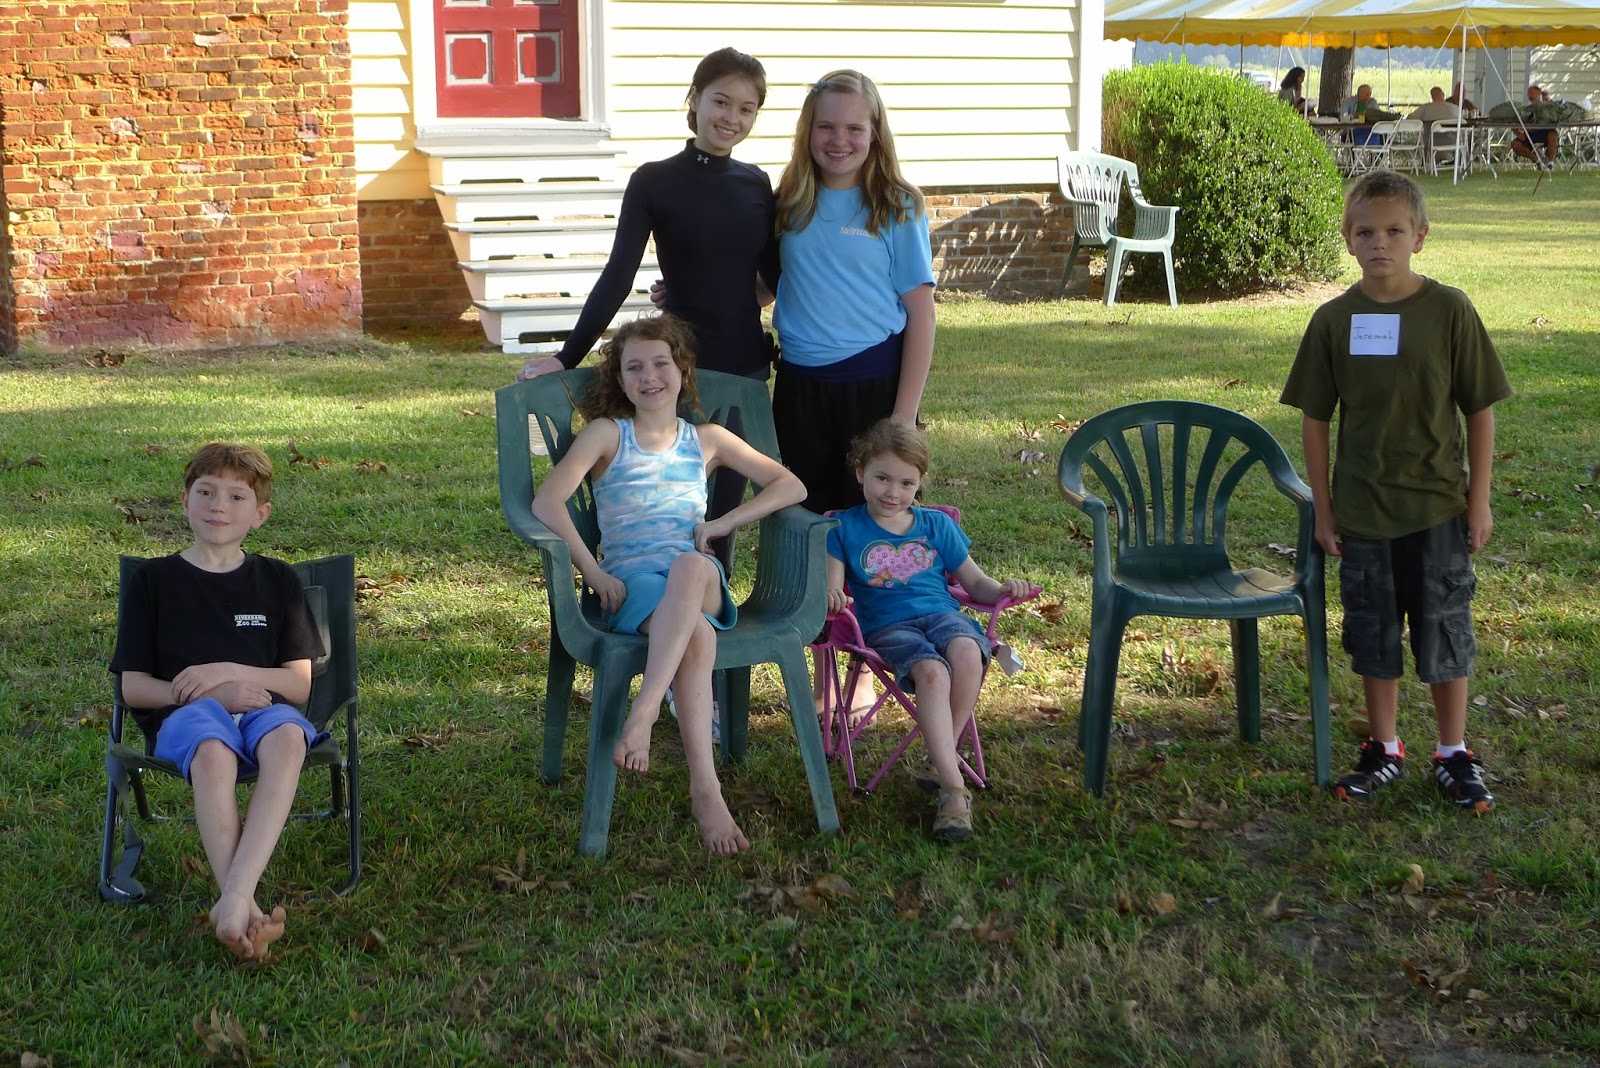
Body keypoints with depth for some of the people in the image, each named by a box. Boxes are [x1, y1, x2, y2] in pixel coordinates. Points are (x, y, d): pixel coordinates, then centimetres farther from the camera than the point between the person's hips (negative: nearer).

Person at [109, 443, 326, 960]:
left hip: (261, 706, 1)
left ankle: (234, 898, -49)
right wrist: (214, 693, -9)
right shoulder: (153, 579, 14)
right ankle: (246, 910, -46)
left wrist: (229, 672, -8)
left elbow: (300, 684, 11)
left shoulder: (277, 580, 18)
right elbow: (132, 686, 7)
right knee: (213, 753, -39)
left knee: (287, 738, -38)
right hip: (182, 712, -1)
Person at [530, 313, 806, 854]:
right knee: (695, 637, -39)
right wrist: (593, 573, -11)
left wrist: (722, 523, 2)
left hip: (700, 581, 2)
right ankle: (706, 791, -43)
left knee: (689, 566, -41)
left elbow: (791, 486, 16)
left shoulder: (707, 440, 21)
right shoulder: (607, 433, 14)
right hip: (631, 582, -2)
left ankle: (645, 709, -46)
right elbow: (546, 502, -1)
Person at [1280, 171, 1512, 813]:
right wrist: (1322, 508, 2)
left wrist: (1479, 500, -3)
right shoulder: (1334, 319, -3)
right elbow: (1314, 418, 3)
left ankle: (1454, 754, 23)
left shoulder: (1449, 310, -8)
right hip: (1362, 512, 2)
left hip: (1438, 507, -2)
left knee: (1444, 632, 7)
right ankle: (1384, 751, 27)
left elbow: (1480, 410, -3)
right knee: (1373, 635, 11)